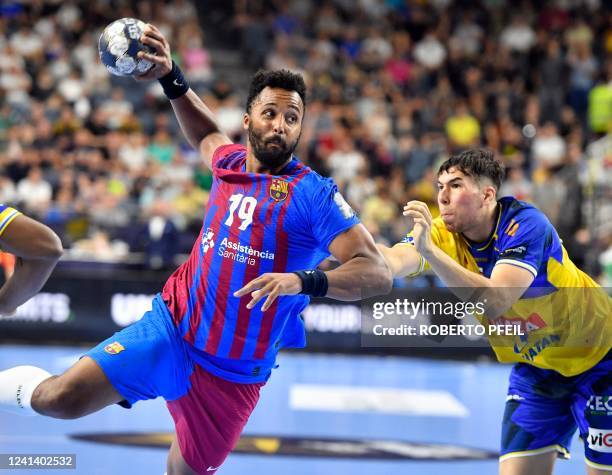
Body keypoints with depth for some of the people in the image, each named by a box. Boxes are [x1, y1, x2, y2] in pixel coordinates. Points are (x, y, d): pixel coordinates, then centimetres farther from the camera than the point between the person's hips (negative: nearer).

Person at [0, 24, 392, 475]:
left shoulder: (313, 194, -11)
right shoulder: (229, 162, 4)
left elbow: (377, 273, -20)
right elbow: (205, 132, 31)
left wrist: (303, 280, -35)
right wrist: (171, 77, 18)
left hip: (235, 374, -2)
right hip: (171, 330, 2)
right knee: (62, 399, -15)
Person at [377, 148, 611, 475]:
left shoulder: (525, 224, -27)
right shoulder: (443, 233, -11)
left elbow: (495, 301, -41)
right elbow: (397, 261, -31)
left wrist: (430, 251, -50)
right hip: (534, 367, 5)